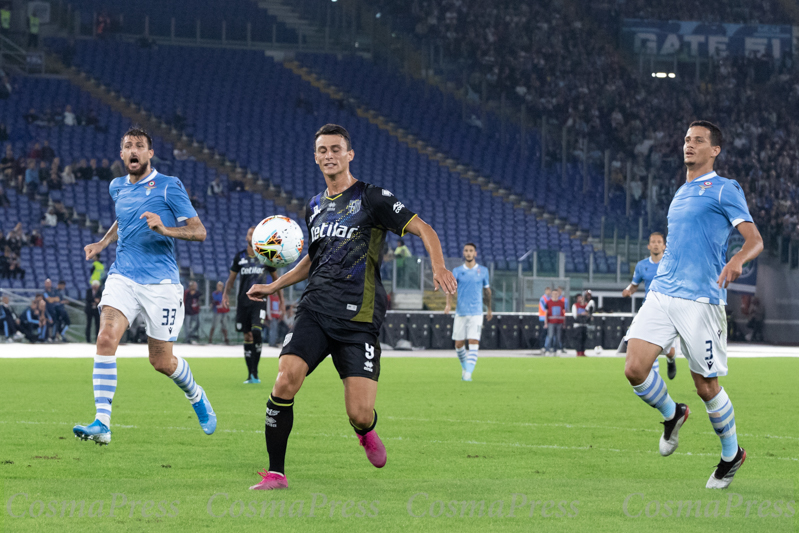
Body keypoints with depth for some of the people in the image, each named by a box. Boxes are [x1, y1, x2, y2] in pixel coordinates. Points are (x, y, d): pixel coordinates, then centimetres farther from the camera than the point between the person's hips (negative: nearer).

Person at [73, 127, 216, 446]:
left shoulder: (169, 187, -4)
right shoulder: (117, 188, 13)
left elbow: (199, 231, -7)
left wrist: (165, 229, -23)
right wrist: (101, 244, 20)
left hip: (160, 282, -4)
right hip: (122, 278, 4)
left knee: (161, 362, 4)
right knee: (106, 338, -21)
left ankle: (196, 396, 38)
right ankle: (102, 424, -23)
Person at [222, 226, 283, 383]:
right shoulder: (240, 256, 5)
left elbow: (275, 277, 14)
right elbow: (231, 277, 11)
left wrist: (281, 299, 11)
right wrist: (226, 294, -5)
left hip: (259, 300, -2)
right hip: (243, 301, 2)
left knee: (256, 331, -21)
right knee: (247, 336, 4)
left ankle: (255, 371, -14)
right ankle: (250, 374, 11)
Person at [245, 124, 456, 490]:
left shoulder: (371, 198, 0)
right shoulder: (314, 208, 19)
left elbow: (423, 229, -3)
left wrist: (438, 266, -21)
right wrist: (273, 286, 29)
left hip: (358, 318, -4)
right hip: (314, 309, 4)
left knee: (360, 414, -11)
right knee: (286, 379, -21)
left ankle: (365, 432, 29)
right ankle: (275, 473, -11)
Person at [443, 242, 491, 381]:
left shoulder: (483, 271, 6)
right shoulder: (457, 271, 3)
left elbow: (487, 290, 18)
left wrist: (489, 309, 24)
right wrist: (448, 304, -28)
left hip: (476, 313, -1)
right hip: (460, 312, 1)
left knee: (474, 342, -14)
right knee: (459, 344, 5)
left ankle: (468, 373, -17)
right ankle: (464, 366, 30)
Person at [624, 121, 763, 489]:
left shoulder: (724, 190, -1)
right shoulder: (681, 194, 21)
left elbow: (754, 240, -10)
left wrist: (736, 261, -30)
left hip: (700, 300, -6)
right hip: (661, 293, 6)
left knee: (706, 386, -1)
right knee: (635, 370, -9)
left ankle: (732, 454, 21)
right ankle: (671, 414, 21)